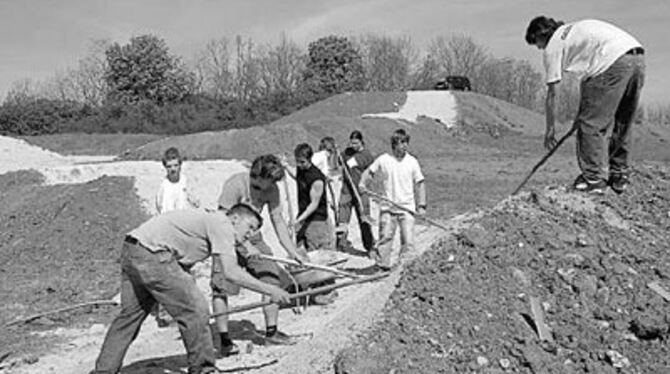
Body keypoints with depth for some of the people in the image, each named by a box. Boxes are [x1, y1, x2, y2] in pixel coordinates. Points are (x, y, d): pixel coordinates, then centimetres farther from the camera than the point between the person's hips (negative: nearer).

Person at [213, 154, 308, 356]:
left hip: (254, 239, 6)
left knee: (273, 279, -1)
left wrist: (293, 252, -6)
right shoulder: (235, 184, -21)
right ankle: (225, 341, -3)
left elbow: (278, 222, 0)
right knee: (221, 288, -11)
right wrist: (246, 246, -29)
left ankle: (271, 332, 11)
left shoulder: (271, 189, -3)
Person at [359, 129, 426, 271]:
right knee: (385, 237, 3)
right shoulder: (383, 160, 0)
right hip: (387, 207, 0)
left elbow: (419, 184, 5)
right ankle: (382, 265, 14)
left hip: (407, 207, 0)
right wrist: (362, 183, -8)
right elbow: (369, 172, 11)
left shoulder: (412, 162, 1)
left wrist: (421, 205, 0)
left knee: (408, 240, -4)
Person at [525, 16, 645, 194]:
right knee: (622, 124, 18)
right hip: (638, 58, 8)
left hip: (614, 62, -8)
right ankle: (620, 176, 26)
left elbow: (551, 94, 11)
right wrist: (584, 111, 29)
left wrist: (550, 129, 18)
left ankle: (594, 180, 2)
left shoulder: (553, 46, 10)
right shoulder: (576, 29, 33)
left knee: (590, 124, 1)